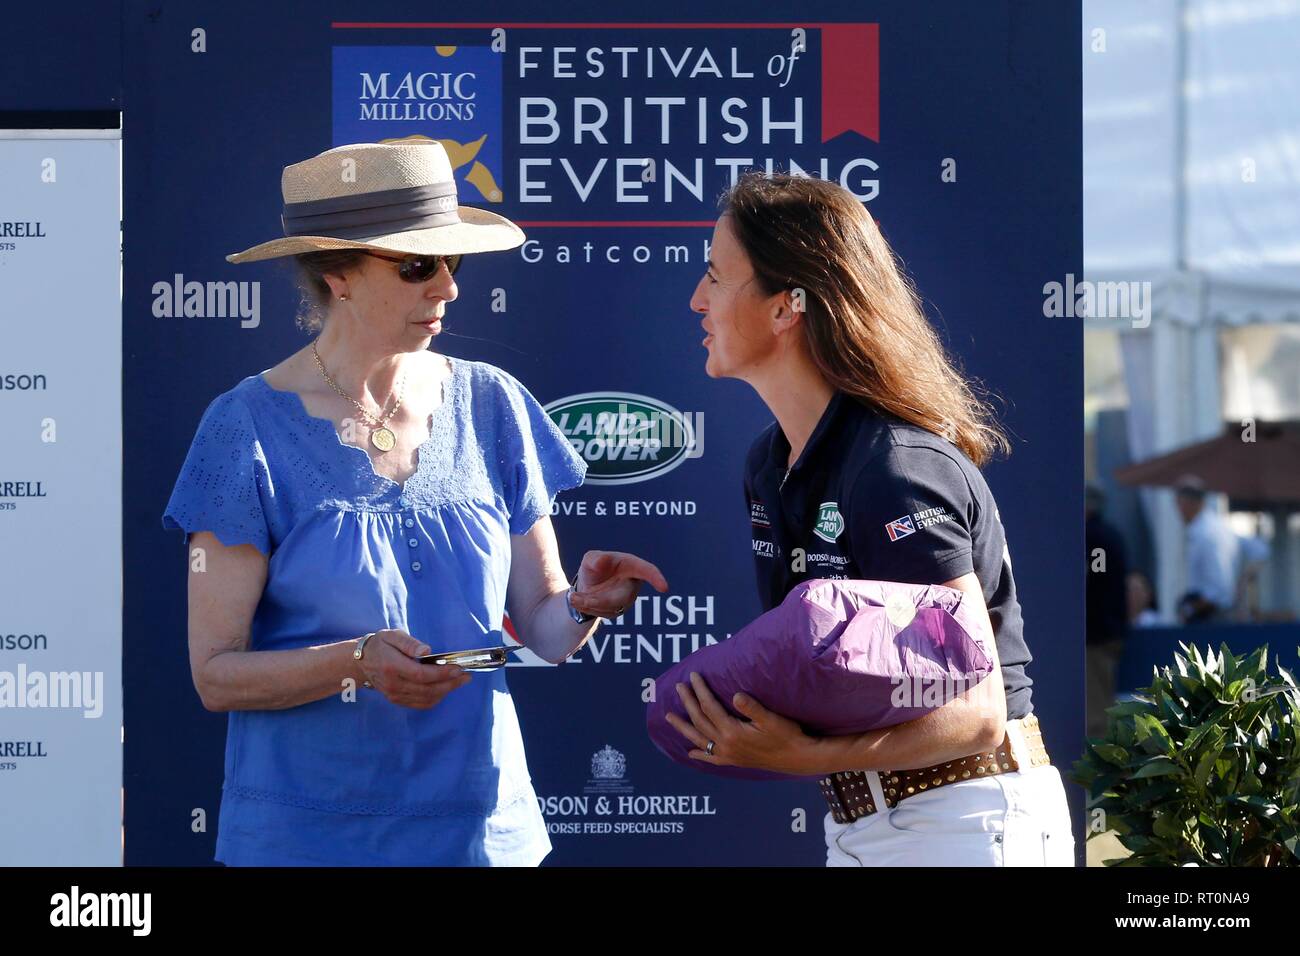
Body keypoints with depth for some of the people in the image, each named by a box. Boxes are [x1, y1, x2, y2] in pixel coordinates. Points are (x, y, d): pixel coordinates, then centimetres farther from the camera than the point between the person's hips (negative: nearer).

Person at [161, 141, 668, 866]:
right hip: (306, 834, -3)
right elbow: (217, 674, -10)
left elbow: (541, 629, 5)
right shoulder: (252, 428, -8)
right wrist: (357, 662, -25)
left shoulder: (490, 405, 3)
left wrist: (580, 607, -16)